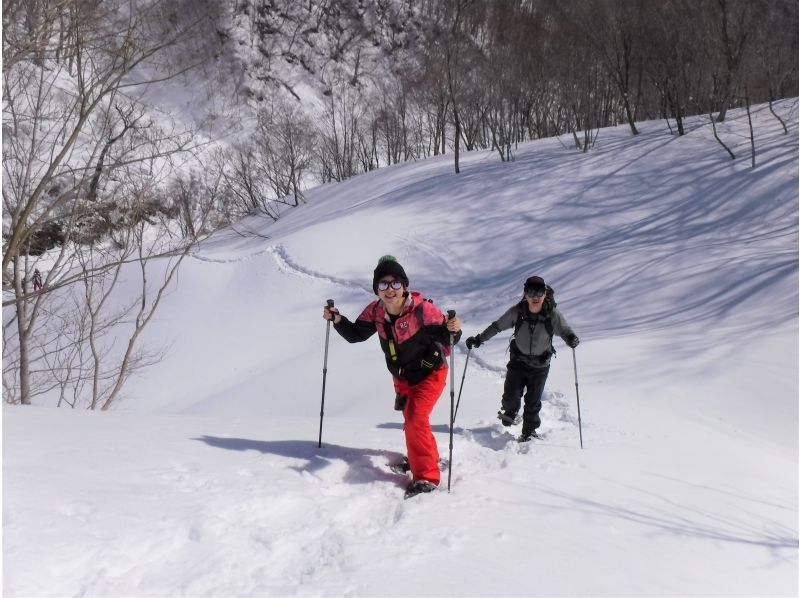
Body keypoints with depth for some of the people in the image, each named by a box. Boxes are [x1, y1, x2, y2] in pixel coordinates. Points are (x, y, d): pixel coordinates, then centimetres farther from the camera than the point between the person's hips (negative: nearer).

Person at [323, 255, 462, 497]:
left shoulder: (421, 308, -28)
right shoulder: (376, 311, -14)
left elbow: (447, 338, -25)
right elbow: (356, 334, -1)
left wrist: (452, 330, -47)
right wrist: (337, 320, -18)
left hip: (429, 374, -7)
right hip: (401, 378, 7)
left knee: (415, 419, -25)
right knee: (411, 421, 25)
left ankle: (426, 477, -16)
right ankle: (429, 457, 53)